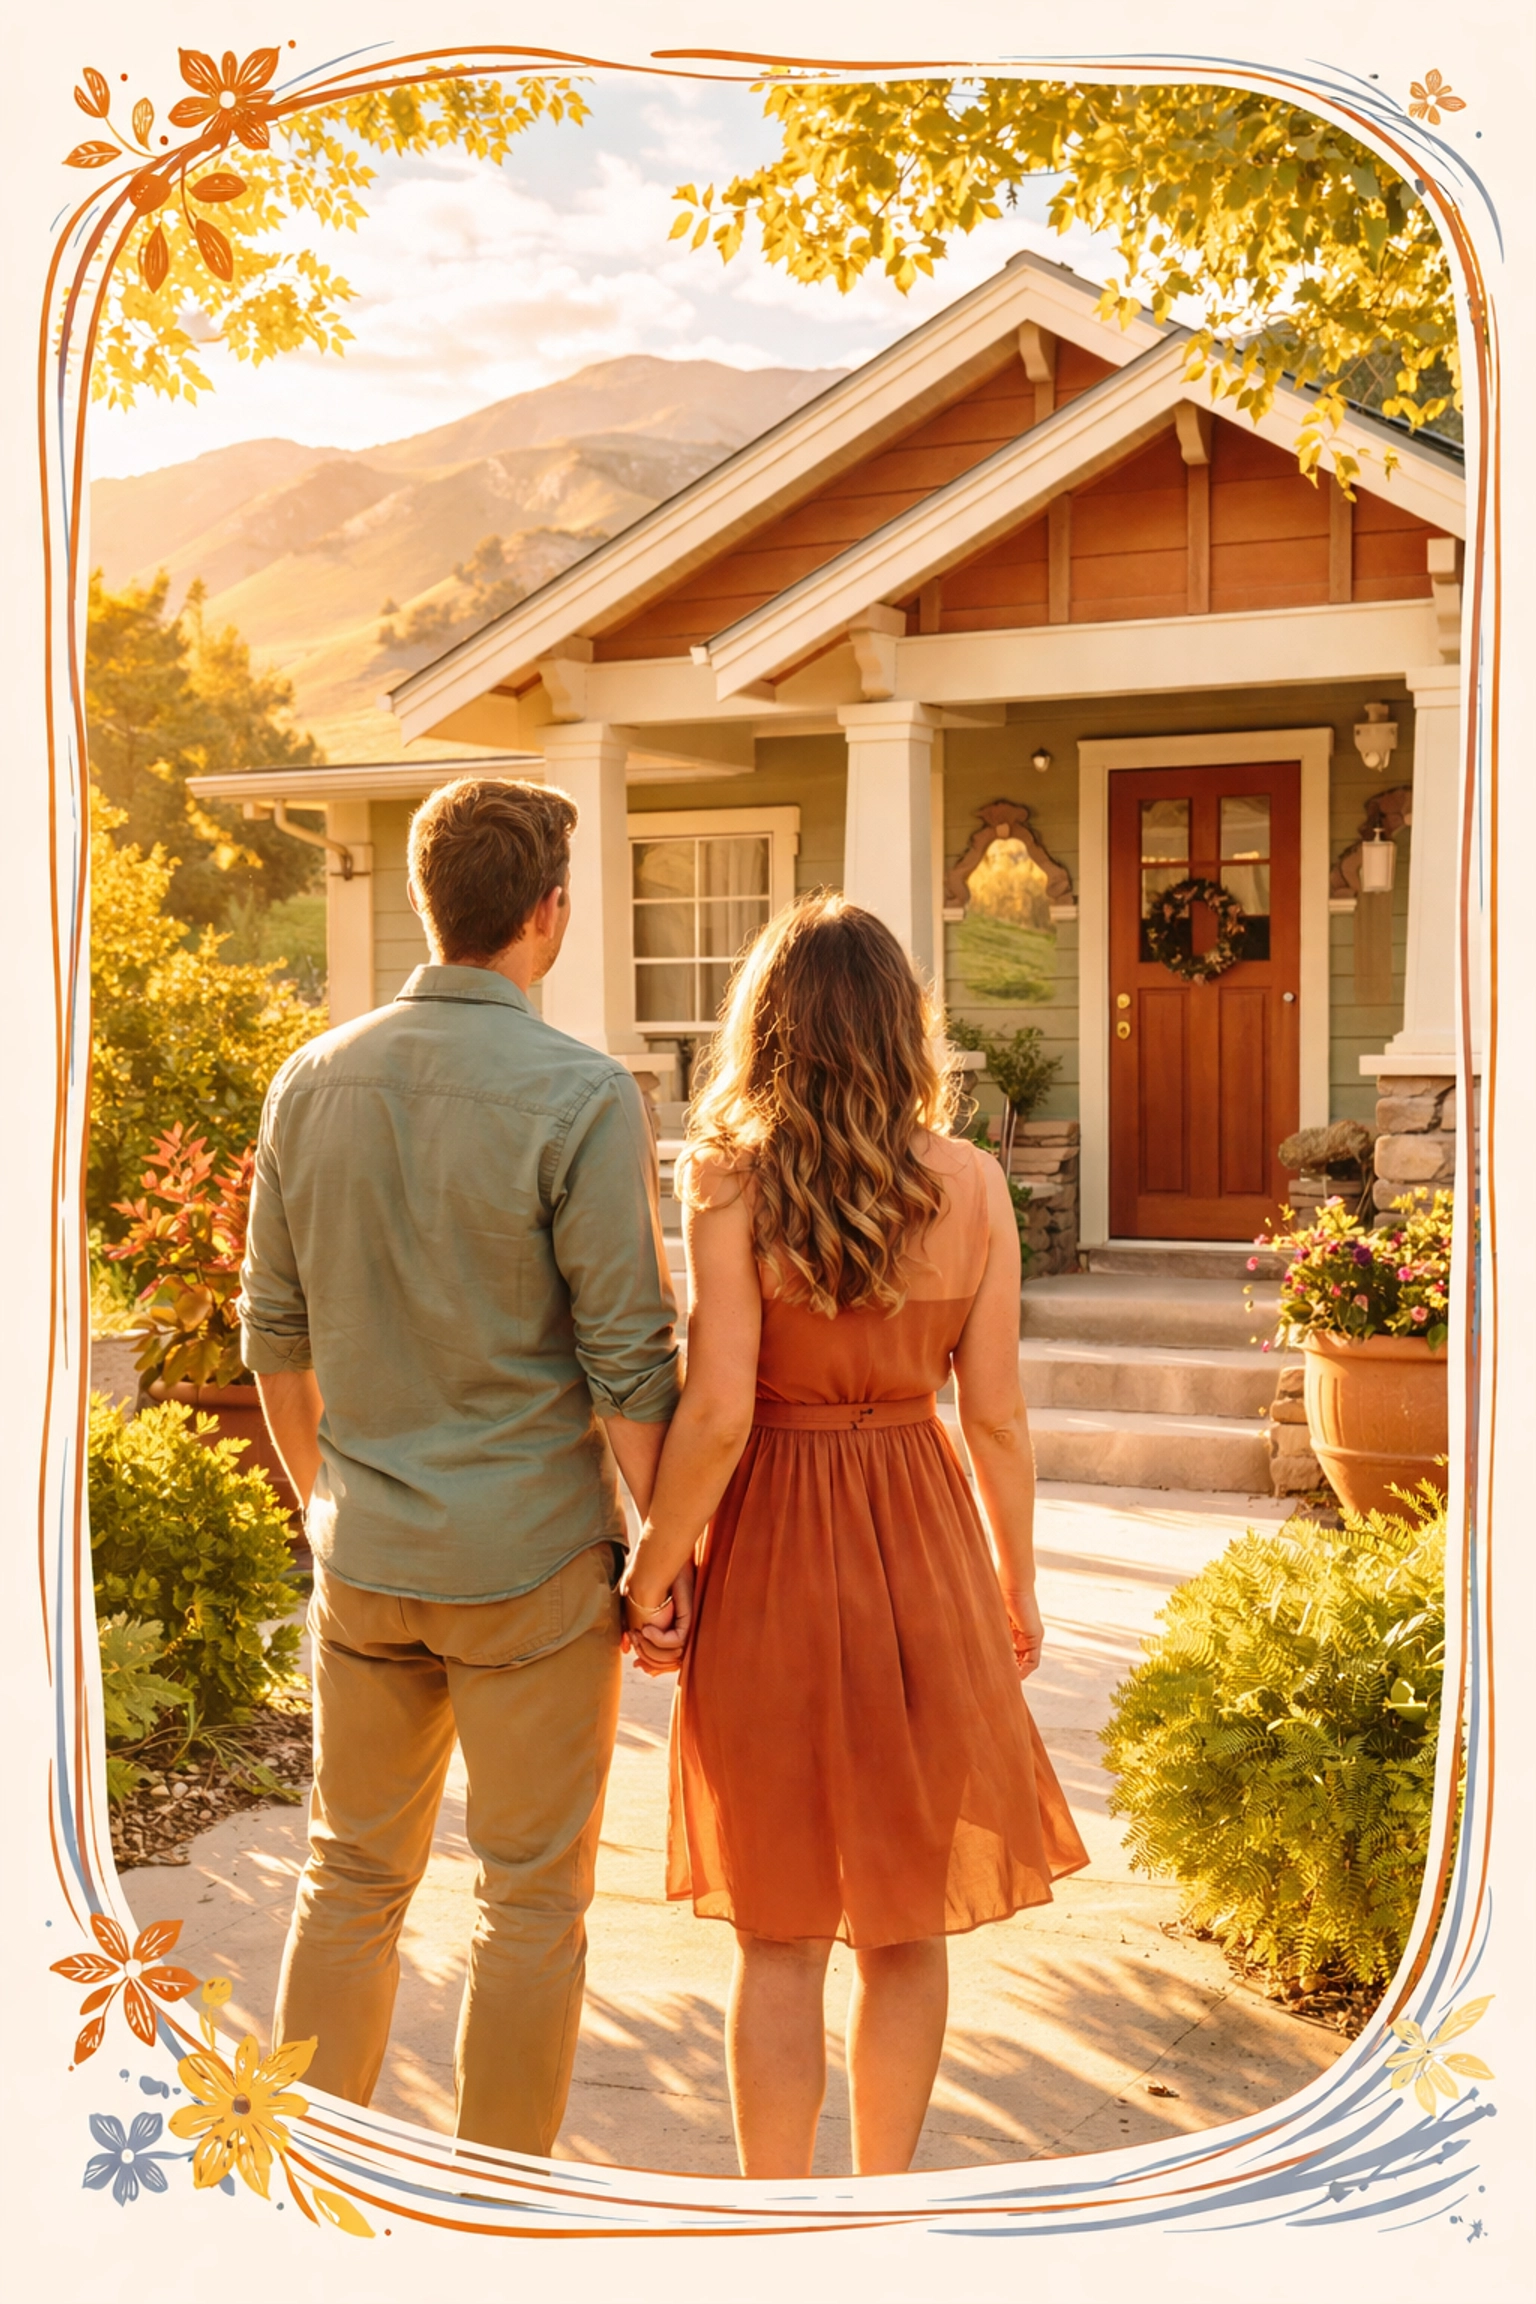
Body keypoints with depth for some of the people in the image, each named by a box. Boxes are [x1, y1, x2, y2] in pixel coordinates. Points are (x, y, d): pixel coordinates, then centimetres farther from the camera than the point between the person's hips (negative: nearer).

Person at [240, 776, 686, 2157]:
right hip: (532, 1561, -5)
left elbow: (276, 1333, 8)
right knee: (532, 1901, 9)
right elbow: (628, 1361, -15)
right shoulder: (580, 1097, -16)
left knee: (353, 1876, 19)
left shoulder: (314, 1080, 1)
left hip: (363, 1559, 5)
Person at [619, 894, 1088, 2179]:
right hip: (922, 1554, 3)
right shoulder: (969, 1182, -4)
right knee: (907, 1924, 18)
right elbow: (997, 1414, -2)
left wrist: (654, 1567, -3)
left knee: (780, 1936, 10)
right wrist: (1017, 1588, 10)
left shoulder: (729, 1179, -12)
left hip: (774, 1551, -2)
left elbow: (715, 1411, -17)